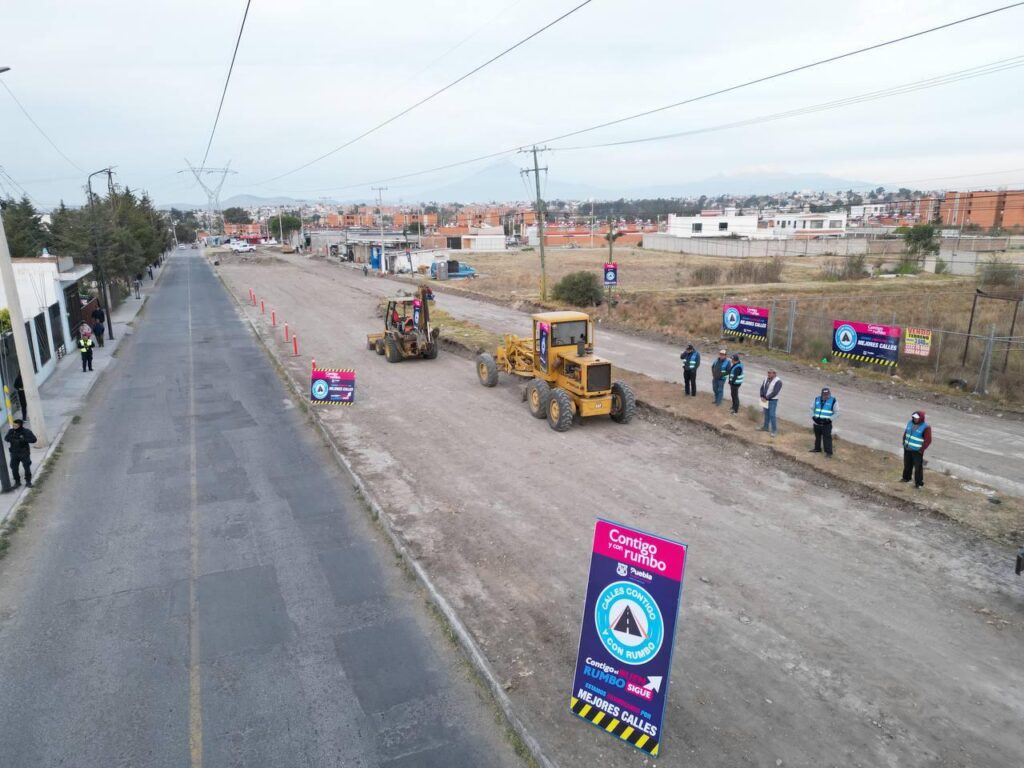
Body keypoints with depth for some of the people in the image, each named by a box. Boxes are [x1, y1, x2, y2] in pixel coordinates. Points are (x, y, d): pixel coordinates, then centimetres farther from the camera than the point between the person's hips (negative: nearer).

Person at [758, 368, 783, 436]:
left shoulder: (778, 382, -20)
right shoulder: (766, 378, 2)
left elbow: (774, 393, -23)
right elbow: (762, 388, 5)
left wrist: (766, 398, -21)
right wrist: (762, 397, -8)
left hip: (773, 401, -7)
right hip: (765, 399, 7)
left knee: (772, 415, -6)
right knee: (766, 414, 18)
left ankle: (774, 430, 3)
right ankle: (766, 427, 30)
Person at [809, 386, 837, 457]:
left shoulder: (833, 401, -9)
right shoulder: (817, 399, 3)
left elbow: (836, 412, -5)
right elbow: (812, 409, 14)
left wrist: (829, 419, -16)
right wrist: (813, 416, -2)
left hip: (826, 424, -4)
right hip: (817, 423, 4)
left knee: (827, 438, -5)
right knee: (817, 436, 18)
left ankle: (828, 452, 0)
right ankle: (817, 448, 34)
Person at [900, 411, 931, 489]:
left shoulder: (926, 427, -16)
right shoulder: (910, 422, 3)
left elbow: (928, 440, -15)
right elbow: (905, 433, 15)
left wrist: (921, 450, -15)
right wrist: (904, 443, 10)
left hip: (917, 451, -6)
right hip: (907, 449, 6)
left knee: (918, 467, -2)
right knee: (907, 464, 19)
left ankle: (919, 483, 7)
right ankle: (906, 478, 37)